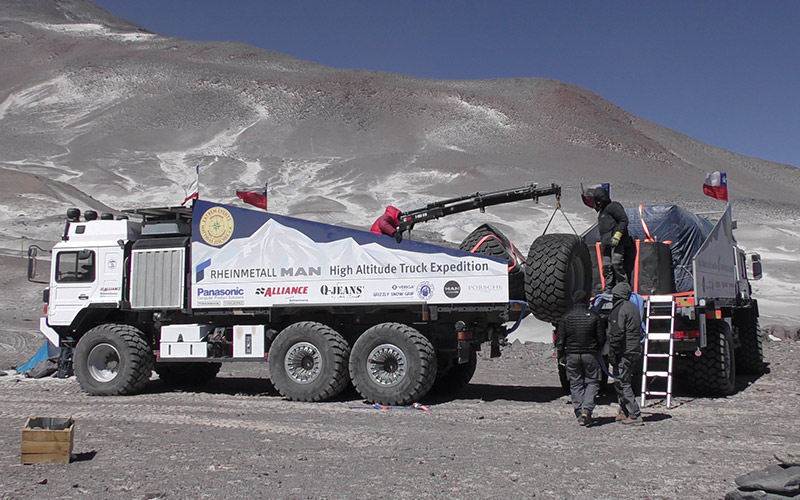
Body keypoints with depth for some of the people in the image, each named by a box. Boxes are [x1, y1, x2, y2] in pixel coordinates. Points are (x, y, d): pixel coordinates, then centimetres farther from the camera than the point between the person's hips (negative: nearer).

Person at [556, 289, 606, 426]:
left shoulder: (566, 317, -2)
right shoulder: (594, 317, -4)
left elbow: (560, 339, 0)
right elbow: (602, 339, 0)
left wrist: (561, 356, 12)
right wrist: (597, 351, 19)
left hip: (572, 355, 1)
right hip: (590, 355, -1)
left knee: (575, 384, 8)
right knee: (592, 382, 8)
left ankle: (579, 414, 5)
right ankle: (587, 409, -9)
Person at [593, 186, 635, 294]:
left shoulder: (613, 206, -1)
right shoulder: (600, 211, 26)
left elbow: (624, 220, -10)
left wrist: (617, 235, -18)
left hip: (617, 242, -9)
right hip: (606, 244, 9)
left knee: (616, 264, -17)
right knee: (606, 267, 4)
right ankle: (608, 290, 7)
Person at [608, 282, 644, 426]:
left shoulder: (619, 310, -14)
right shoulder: (633, 307, 15)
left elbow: (616, 334, -19)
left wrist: (613, 353, -13)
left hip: (624, 352, -9)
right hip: (635, 350, 9)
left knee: (622, 383, -5)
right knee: (623, 381, 18)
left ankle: (635, 415, -8)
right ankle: (624, 412, 23)